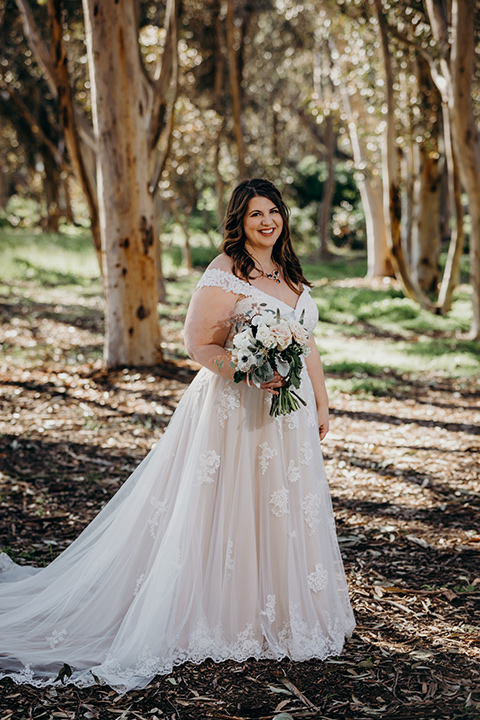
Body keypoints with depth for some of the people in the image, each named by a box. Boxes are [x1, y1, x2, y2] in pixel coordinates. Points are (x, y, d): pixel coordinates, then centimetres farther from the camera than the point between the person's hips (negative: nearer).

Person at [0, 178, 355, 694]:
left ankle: (283, 616, 25)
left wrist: (321, 401, 15)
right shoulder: (224, 274, -10)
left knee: (285, 511, 12)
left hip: (289, 414, 8)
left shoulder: (291, 273, 13)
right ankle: (228, 620, 12)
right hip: (236, 413, -7)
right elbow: (198, 344, -14)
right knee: (231, 514, -1)